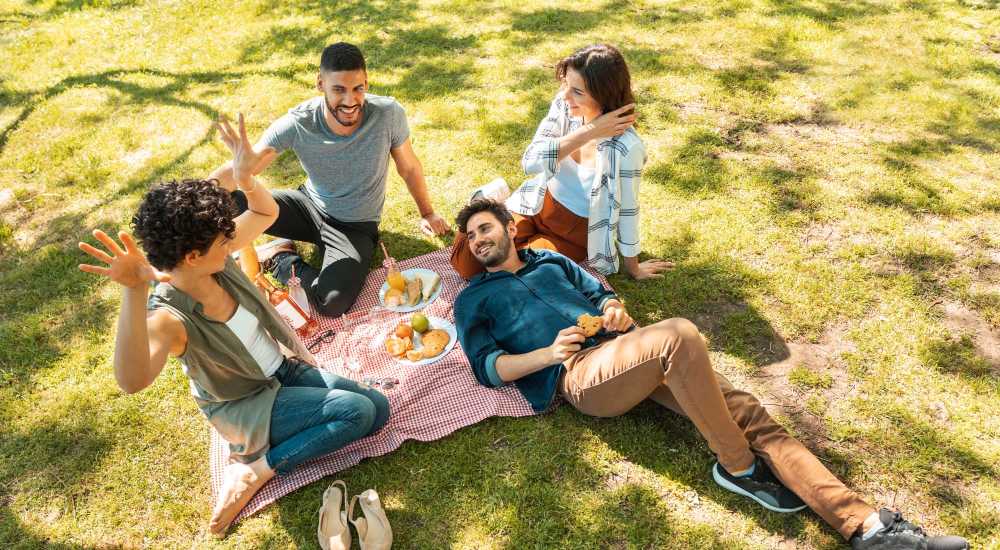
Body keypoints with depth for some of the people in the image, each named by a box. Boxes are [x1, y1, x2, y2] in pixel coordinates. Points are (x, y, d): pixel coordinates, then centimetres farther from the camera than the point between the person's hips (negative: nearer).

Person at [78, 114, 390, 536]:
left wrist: (244, 178, -20)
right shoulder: (169, 316, -32)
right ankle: (253, 468, -6)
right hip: (243, 405, -7)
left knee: (378, 409, 0)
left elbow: (267, 213, 2)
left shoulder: (216, 260, -14)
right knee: (358, 411, -23)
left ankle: (258, 464, 4)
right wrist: (133, 293, -66)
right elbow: (132, 380, -53)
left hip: (283, 370, 7)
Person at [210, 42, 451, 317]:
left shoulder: (388, 114, -24)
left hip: (356, 227, 0)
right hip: (309, 205, 1)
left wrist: (427, 213, 10)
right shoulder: (297, 123, -23)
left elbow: (409, 167, -5)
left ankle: (278, 258, 1)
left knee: (332, 303, -29)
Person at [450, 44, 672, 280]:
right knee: (465, 262, -2)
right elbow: (530, 162, -24)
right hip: (537, 206, 4)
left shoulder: (625, 147, -31)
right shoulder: (564, 104, -17)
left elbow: (627, 212, -18)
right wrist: (589, 131, -31)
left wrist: (633, 268, -4)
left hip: (576, 231, -4)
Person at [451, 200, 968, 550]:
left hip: (624, 347, 6)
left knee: (746, 410, -12)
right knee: (680, 335, -34)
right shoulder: (474, 299, 14)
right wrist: (549, 353, -15)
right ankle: (738, 467, -17)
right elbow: (488, 367, 2)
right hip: (581, 373, -5)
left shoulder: (549, 259, 27)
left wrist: (616, 311, -1)